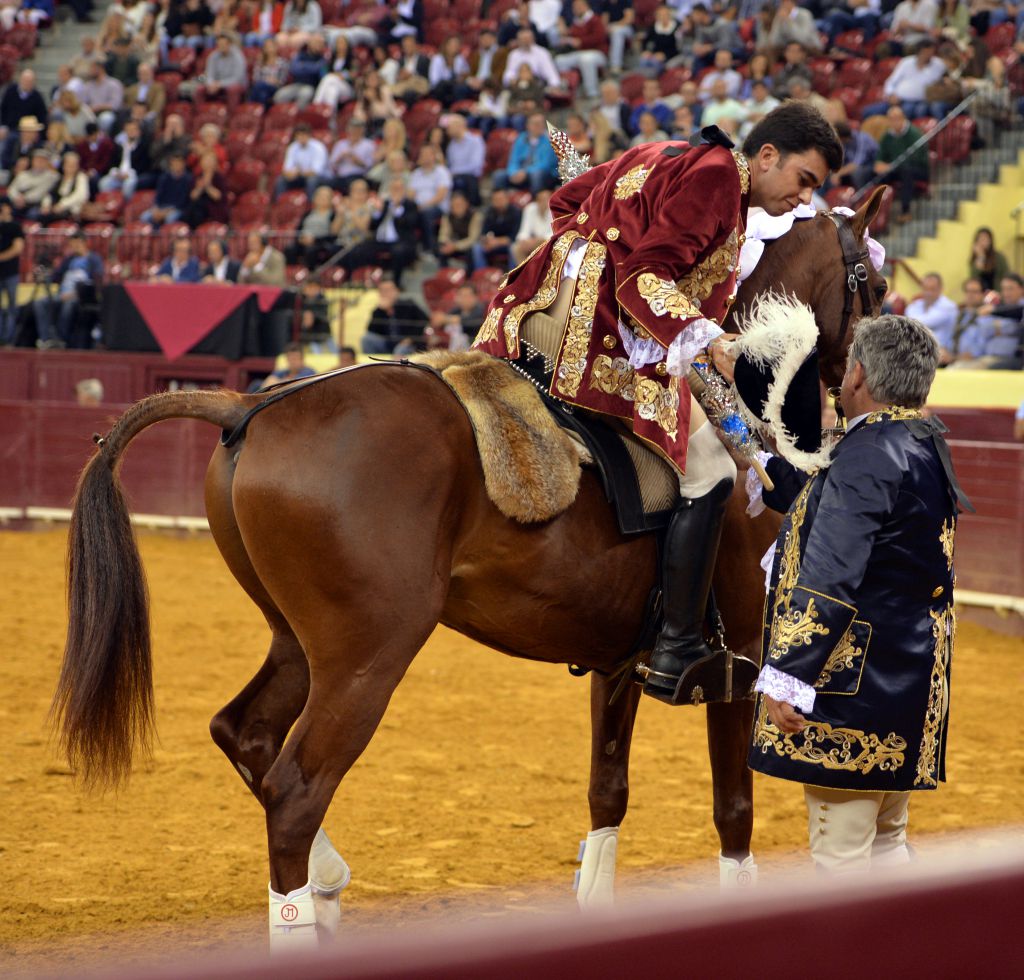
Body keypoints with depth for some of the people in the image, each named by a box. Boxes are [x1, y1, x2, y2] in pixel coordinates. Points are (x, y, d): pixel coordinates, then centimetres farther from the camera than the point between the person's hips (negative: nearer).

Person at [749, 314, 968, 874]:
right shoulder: (928, 447, 11)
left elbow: (829, 581, -24)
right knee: (884, 843, 18)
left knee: (840, 852, -3)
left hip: (852, 683, -10)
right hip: (908, 684, 10)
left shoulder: (866, 456, -19)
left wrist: (786, 678, -23)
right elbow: (811, 495, 23)